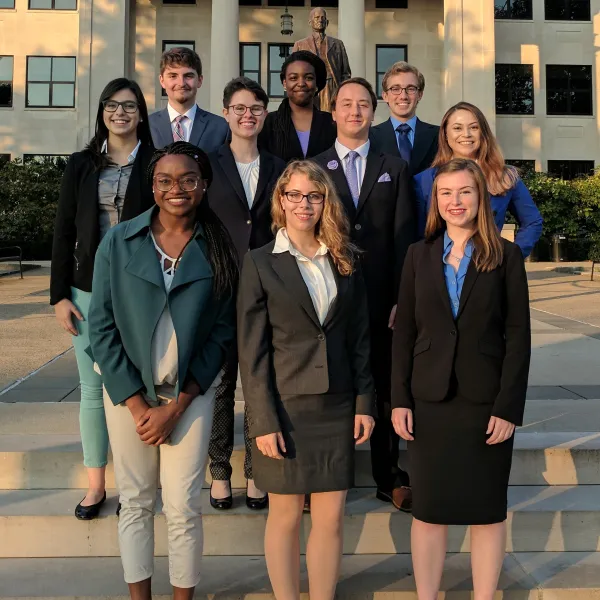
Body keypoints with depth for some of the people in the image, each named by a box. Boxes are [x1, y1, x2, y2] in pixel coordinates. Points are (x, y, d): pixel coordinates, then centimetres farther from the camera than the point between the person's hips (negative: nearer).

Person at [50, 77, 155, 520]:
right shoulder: (81, 166, 8)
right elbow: (64, 232, 7)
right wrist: (60, 295, 1)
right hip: (89, 292, 2)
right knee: (93, 388, 7)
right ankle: (96, 483, 21)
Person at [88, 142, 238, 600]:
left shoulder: (220, 249, -2)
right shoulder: (119, 242, -2)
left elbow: (223, 331, -3)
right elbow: (102, 326, -3)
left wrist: (175, 406, -8)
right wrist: (137, 404, -8)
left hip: (191, 394, 0)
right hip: (128, 392, 1)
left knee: (183, 507, 3)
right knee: (135, 503, 10)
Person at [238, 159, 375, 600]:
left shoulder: (344, 259, 8)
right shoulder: (260, 262, -3)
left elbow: (360, 337, 9)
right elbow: (251, 350, -6)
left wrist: (365, 402, 3)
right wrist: (263, 421, -11)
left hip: (337, 408, 3)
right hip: (285, 407, -3)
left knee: (331, 518, 8)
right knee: (286, 517, 9)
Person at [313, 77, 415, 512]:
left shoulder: (395, 169, 9)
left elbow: (404, 237, 3)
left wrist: (402, 298, -5)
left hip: (381, 300, 1)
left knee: (385, 391, 9)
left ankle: (389, 479, 21)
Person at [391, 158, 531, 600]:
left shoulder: (506, 256, -1)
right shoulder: (419, 254, 6)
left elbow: (518, 335, -3)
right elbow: (404, 331, 5)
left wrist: (508, 407, -9)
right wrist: (400, 400, -1)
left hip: (486, 403, -1)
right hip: (430, 401, 2)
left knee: (487, 510, 10)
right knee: (428, 509, 9)